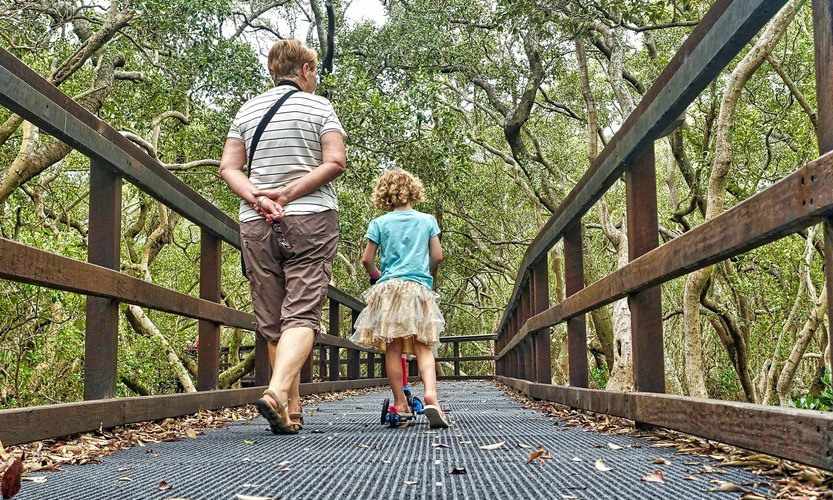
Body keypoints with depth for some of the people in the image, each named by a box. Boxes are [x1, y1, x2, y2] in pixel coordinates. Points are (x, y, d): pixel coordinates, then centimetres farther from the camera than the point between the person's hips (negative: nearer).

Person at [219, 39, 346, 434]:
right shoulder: (319, 106, 4)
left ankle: (292, 409, 11)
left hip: (257, 224, 4)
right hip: (311, 220, -3)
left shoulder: (247, 111, 14)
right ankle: (278, 391, -29)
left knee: (272, 322, 8)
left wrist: (258, 198, -8)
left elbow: (228, 167, 4)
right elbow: (335, 162, -9)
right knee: (302, 314, -8)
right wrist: (288, 194, -10)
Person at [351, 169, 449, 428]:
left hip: (388, 288, 0)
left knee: (392, 348, 5)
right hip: (419, 288, 0)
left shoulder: (379, 223, 6)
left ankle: (400, 403, 5)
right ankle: (431, 395, -22)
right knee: (423, 348, -1)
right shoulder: (427, 220, 8)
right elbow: (437, 256, 6)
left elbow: (367, 260, 4)